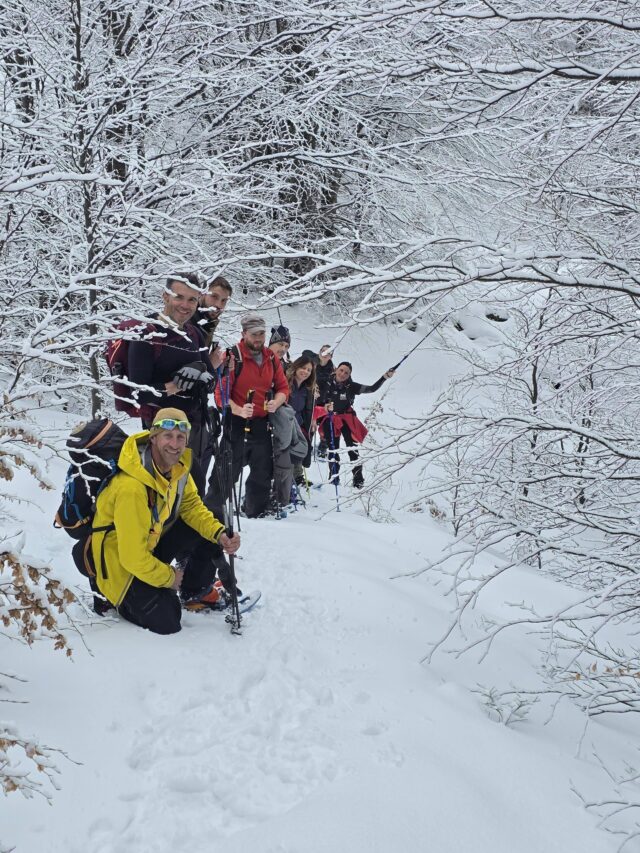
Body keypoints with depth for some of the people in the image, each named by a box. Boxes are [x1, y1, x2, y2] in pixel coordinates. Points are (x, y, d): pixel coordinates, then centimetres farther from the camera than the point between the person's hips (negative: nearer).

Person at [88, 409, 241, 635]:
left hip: (154, 539, 8)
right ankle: (121, 599, 13)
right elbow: (133, 557, -31)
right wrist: (169, 577, -15)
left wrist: (220, 534, -16)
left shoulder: (177, 465, -10)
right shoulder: (131, 488, -35)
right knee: (166, 623, -16)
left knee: (209, 534, -7)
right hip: (121, 561, -8)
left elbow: (191, 506, 2)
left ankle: (195, 592, 17)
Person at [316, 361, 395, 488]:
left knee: (352, 449, -6)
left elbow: (372, 389, -7)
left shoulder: (351, 386, -6)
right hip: (330, 421, 0)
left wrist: (384, 377, -17)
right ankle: (334, 477, 14)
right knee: (333, 450, 3)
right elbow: (318, 401, 2)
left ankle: (358, 479, -2)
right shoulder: (327, 384, -7)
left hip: (347, 419, 0)